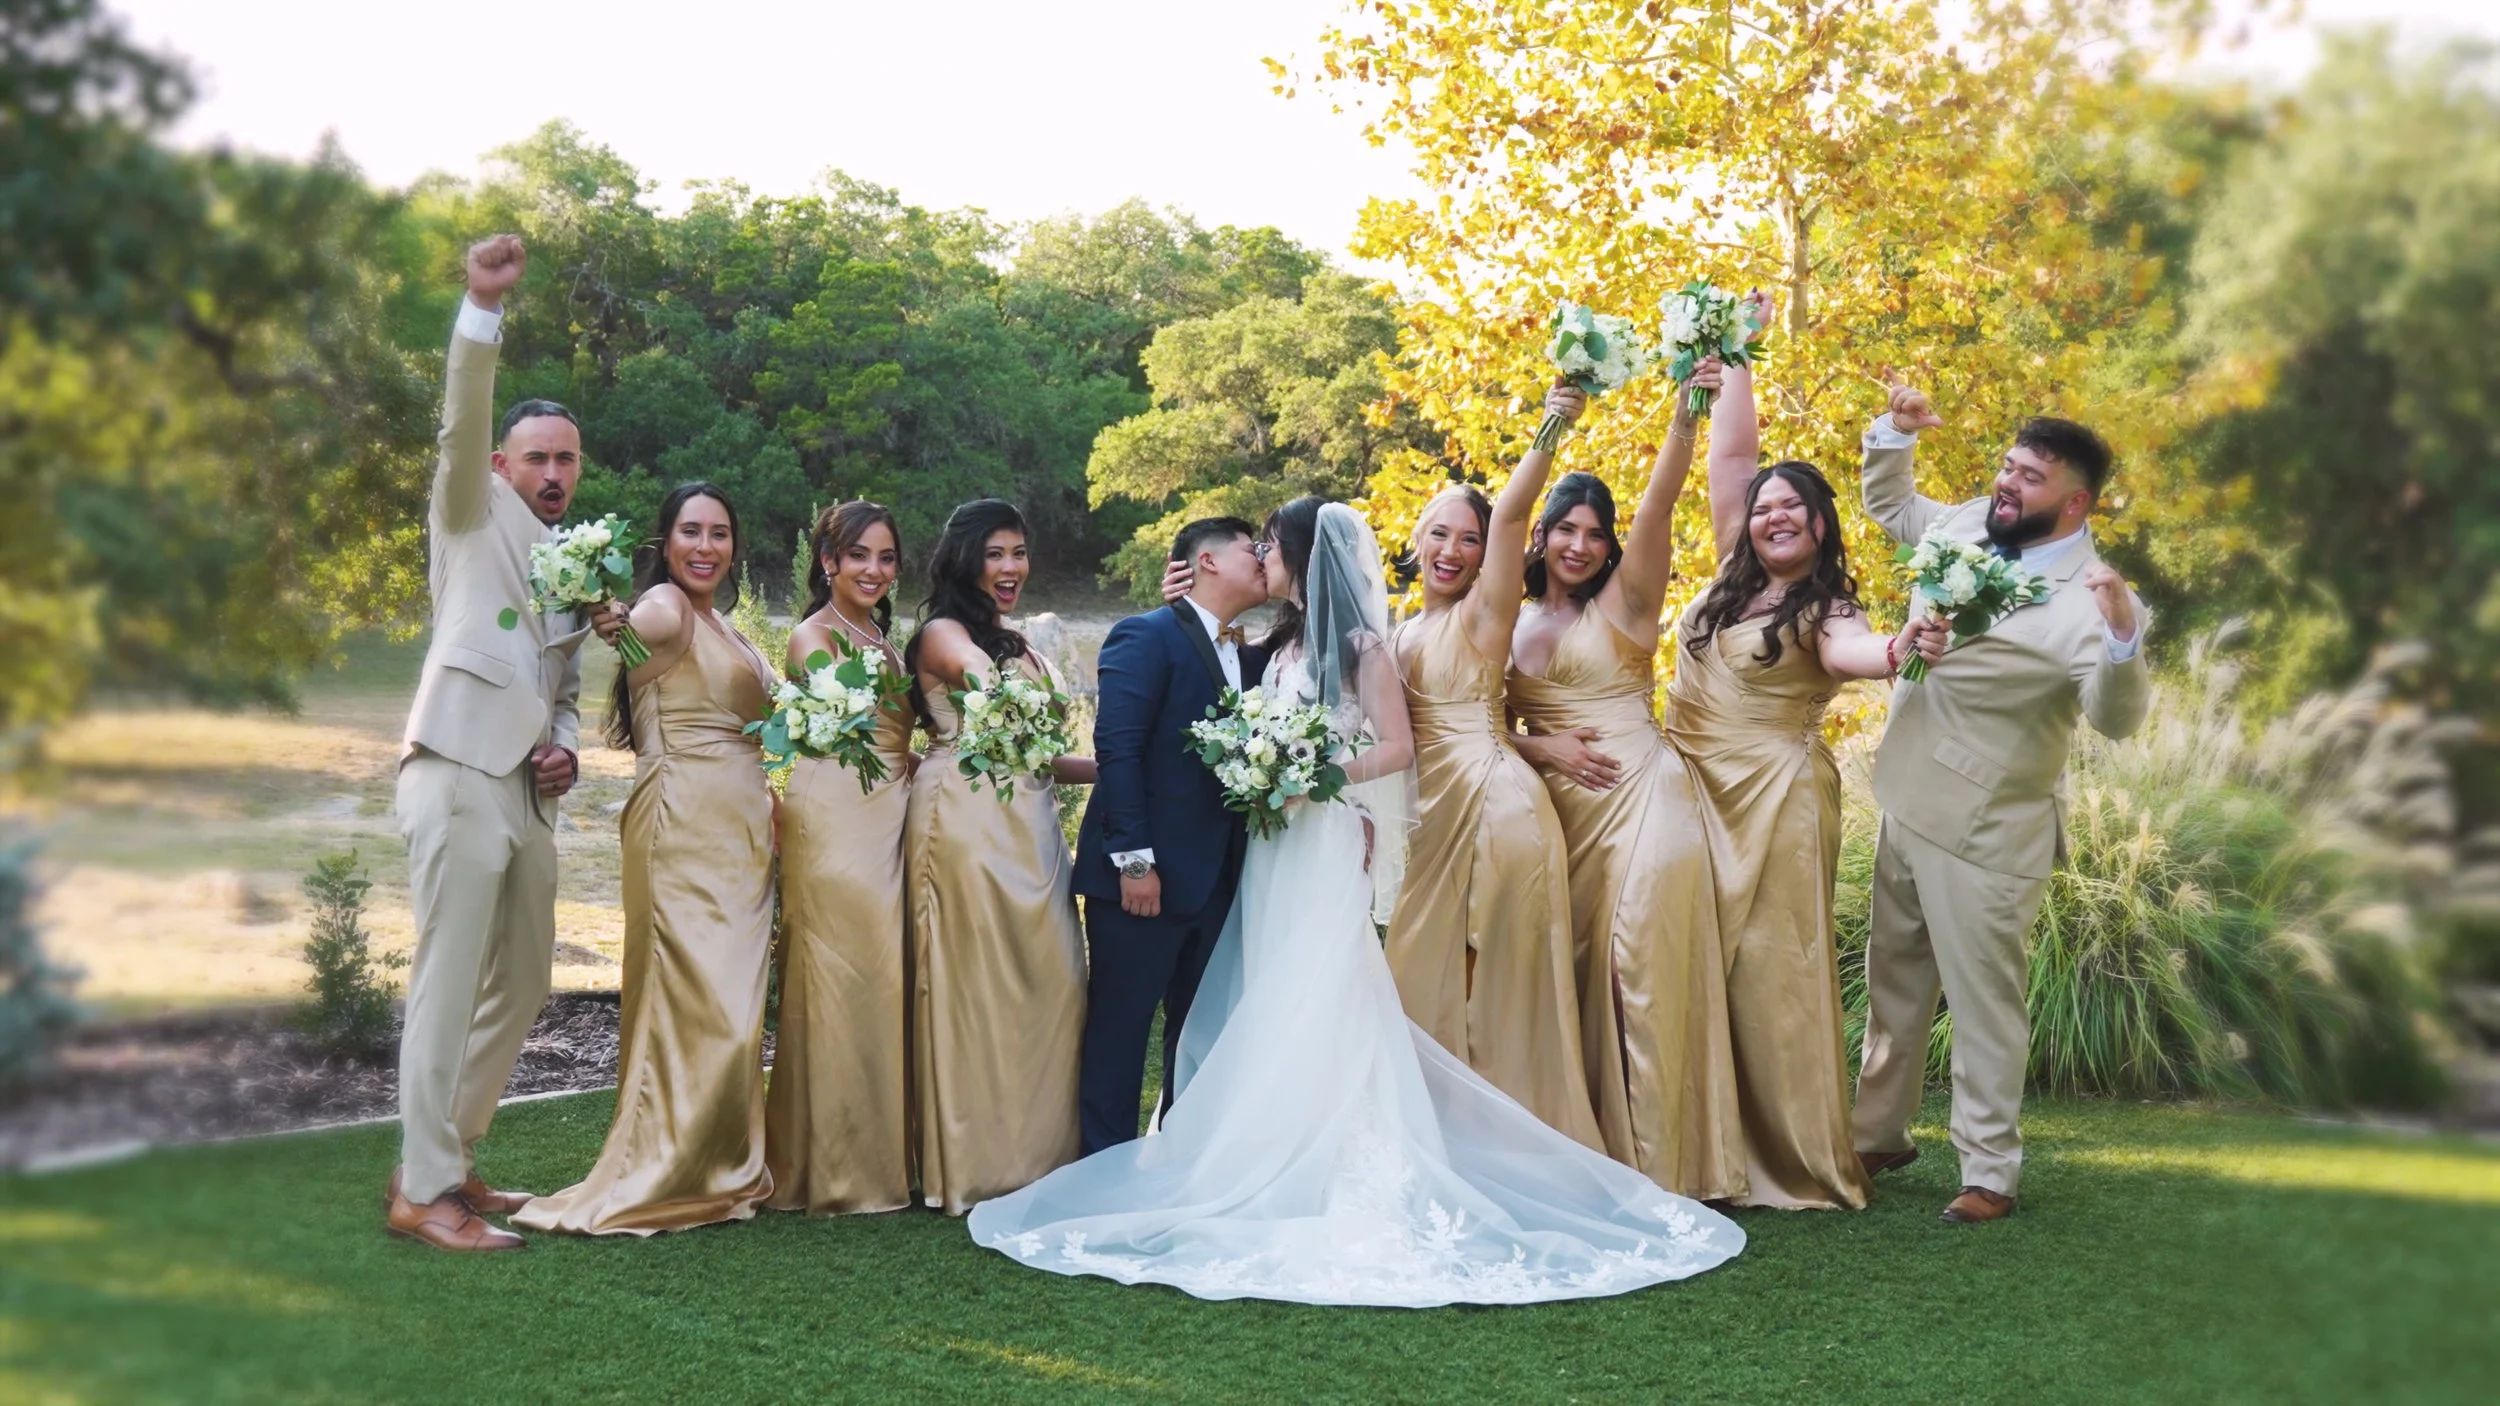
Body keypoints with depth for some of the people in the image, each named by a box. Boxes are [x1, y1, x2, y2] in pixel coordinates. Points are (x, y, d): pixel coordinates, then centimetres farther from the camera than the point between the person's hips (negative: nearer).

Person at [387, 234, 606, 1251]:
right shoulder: (475, 516, 6)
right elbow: (461, 421, -12)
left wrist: (566, 749, 6)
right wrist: (484, 305, -24)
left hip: (528, 787, 7)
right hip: (459, 772, -7)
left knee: (521, 987, 11)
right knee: (450, 985, -8)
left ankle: (446, 1160, 24)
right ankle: (423, 1193, -2)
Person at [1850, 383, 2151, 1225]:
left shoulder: (2090, 601, -21)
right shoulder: (1969, 524, 1)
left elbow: (2116, 720, -32)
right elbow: (1889, 506, 20)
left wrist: (2124, 637, -50)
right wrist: (1895, 431, 3)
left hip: (1987, 832, -8)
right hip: (1907, 802, 8)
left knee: (1983, 998, 1)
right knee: (1893, 980, 20)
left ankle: (1989, 1173, 15)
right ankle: (1879, 1135, 36)